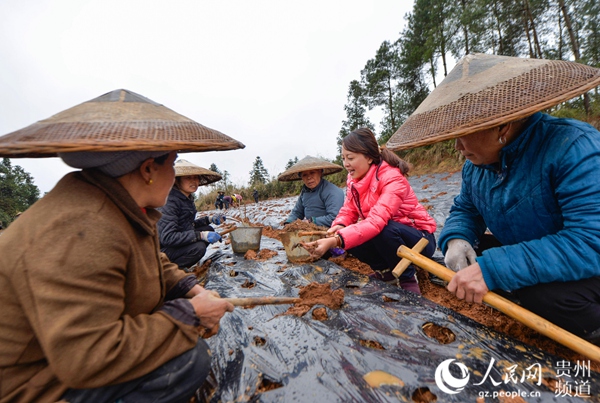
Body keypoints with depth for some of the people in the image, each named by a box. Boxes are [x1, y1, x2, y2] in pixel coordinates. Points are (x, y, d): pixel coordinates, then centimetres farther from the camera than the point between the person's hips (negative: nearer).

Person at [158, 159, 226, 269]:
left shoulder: (187, 198, 4)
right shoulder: (170, 202, -24)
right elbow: (167, 237, -30)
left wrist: (210, 219, 0)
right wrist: (201, 235, -32)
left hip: (178, 242, 9)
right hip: (162, 249, -9)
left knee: (209, 229, 2)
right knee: (198, 247, -28)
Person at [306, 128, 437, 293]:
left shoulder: (392, 179, -28)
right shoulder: (354, 178, -5)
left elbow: (377, 222, -42)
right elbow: (349, 210, -8)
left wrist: (335, 241, -51)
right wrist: (338, 227, -31)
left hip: (420, 239, -6)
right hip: (385, 237, 6)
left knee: (385, 231, -37)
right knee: (348, 237, -18)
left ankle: (408, 279, -8)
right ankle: (387, 272, 5)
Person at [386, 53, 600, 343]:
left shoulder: (575, 149, -27)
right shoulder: (476, 163, -6)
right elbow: (464, 210, 4)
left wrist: (491, 268, -40)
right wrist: (456, 239, -18)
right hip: (521, 251, 7)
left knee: (550, 295, -32)